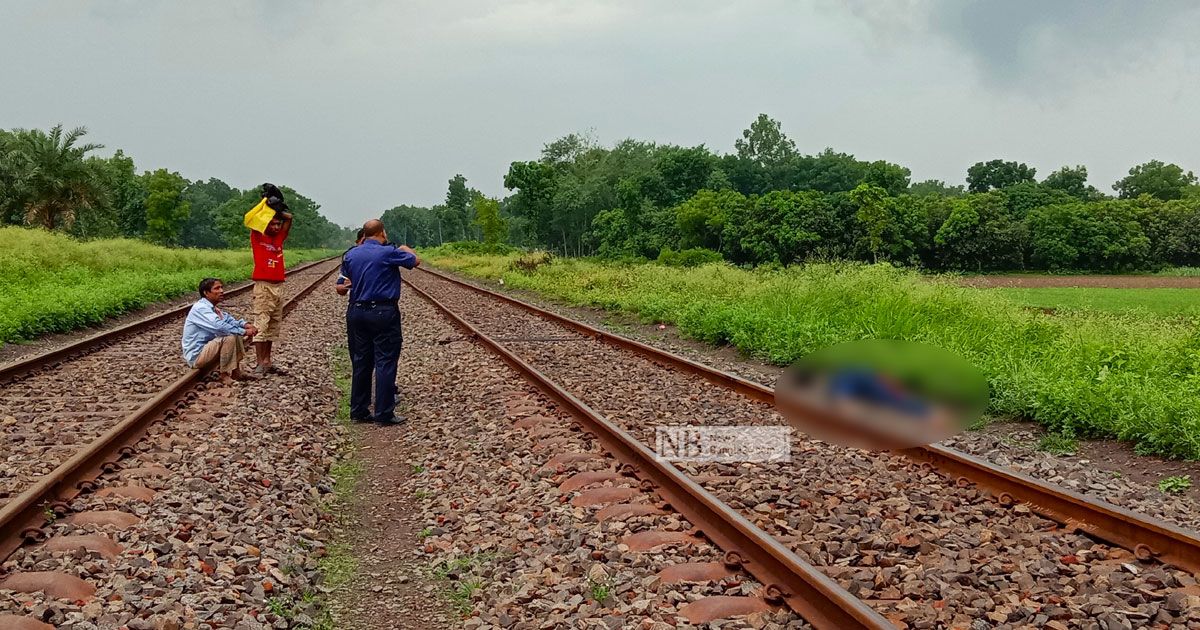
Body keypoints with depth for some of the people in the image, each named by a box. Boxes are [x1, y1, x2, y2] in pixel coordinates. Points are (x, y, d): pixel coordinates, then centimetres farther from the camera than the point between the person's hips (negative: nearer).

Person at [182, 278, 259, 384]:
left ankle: (236, 372, 5)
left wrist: (245, 325, -11)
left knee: (236, 334, 7)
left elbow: (228, 319, 10)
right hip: (196, 356, -10)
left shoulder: (212, 308, 10)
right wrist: (244, 332, -27)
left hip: (206, 348, 10)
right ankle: (224, 375, -15)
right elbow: (220, 327, -33)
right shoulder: (200, 308, -20)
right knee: (230, 337, -25)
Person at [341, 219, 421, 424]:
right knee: (385, 362, -2)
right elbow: (415, 261, 2)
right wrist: (405, 249, 22)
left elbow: (346, 278, 18)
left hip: (356, 312, 6)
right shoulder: (388, 253, -11)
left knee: (360, 362, 12)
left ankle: (359, 411, 16)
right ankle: (384, 413, -3)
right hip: (383, 313, -6)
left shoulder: (351, 255, 6)